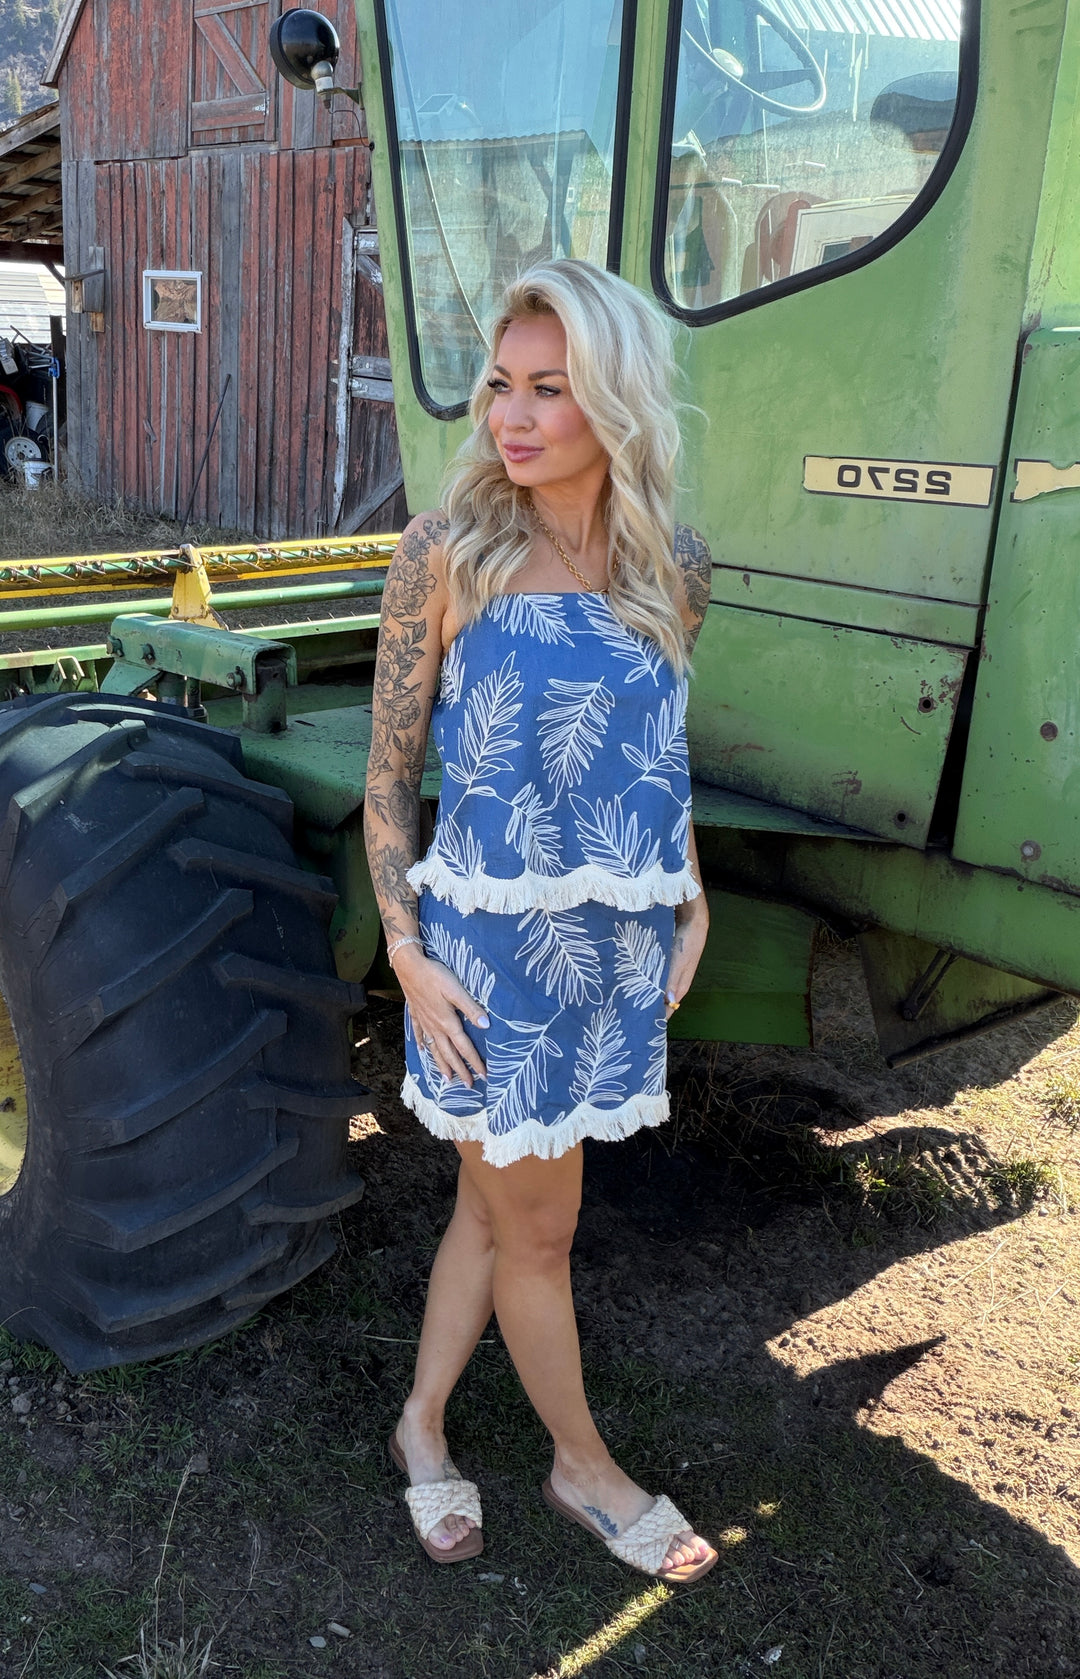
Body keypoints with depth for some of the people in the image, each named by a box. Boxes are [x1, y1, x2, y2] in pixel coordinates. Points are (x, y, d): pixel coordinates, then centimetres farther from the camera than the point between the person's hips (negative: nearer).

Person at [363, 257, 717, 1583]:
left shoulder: (671, 568, 1)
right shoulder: (446, 556, -11)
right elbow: (389, 774, -6)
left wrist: (690, 907, 11)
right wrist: (407, 951, -11)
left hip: (618, 948, 4)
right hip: (492, 951, -4)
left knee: (497, 1203, 18)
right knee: (537, 1228, 12)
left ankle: (422, 1427, 40)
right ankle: (584, 1468, 35)